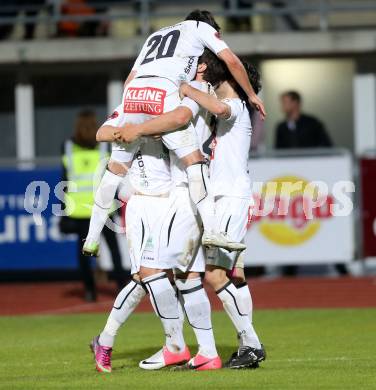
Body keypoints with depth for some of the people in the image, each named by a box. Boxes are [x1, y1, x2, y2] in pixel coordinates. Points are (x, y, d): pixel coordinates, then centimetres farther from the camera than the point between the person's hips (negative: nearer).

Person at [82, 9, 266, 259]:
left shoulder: (155, 35, 38)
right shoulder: (201, 27, 23)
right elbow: (231, 61, 13)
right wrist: (251, 95, 24)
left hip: (133, 93, 5)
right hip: (163, 93, -5)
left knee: (117, 167, 14)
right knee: (194, 161, -4)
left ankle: (92, 238, 17)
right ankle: (211, 229, -18)